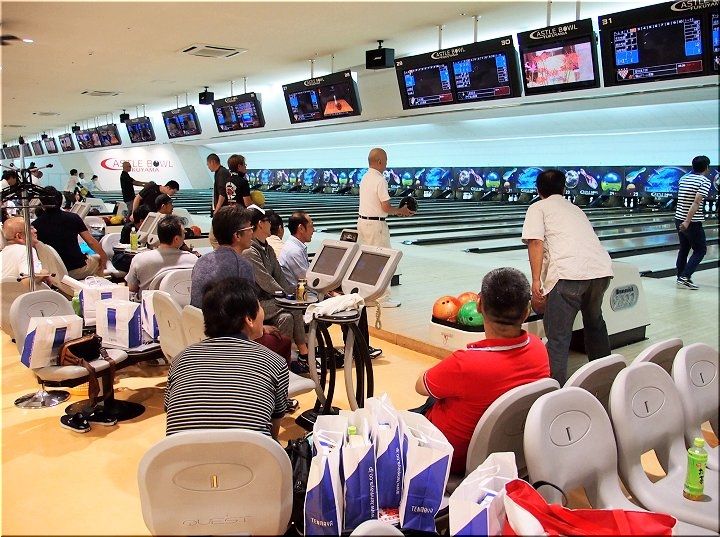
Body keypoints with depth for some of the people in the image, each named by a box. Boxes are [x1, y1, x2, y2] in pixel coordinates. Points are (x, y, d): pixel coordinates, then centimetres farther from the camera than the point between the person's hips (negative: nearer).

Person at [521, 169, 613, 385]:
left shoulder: (538, 208, 14)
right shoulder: (575, 209, 32)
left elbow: (536, 242, -3)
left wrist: (536, 280, -7)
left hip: (570, 273, -7)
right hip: (602, 269, 7)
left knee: (558, 337, -2)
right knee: (594, 321, 30)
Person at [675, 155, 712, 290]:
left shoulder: (683, 179, 7)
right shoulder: (705, 181, -12)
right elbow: (696, 202, -23)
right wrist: (688, 222, -27)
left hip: (679, 219, 7)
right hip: (693, 222, -7)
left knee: (684, 249, 17)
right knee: (700, 251, 4)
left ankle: (681, 277, 21)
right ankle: (685, 278, -6)